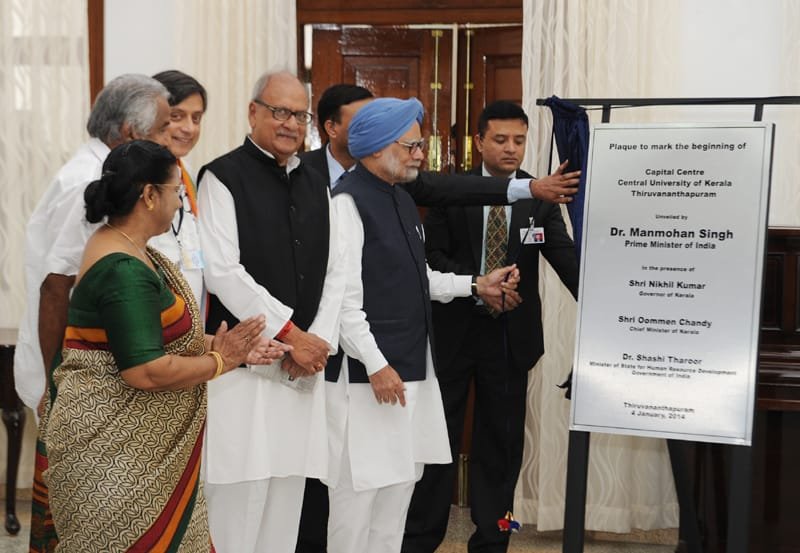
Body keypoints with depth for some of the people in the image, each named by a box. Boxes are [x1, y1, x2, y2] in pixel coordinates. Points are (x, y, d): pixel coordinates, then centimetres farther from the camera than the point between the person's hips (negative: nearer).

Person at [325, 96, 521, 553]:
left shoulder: (403, 201, 14)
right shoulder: (349, 203, -14)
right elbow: (343, 296, -19)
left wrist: (476, 285, 12)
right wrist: (375, 365, -20)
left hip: (413, 365, 9)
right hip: (368, 371, -9)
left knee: (401, 480, 15)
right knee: (361, 487, -2)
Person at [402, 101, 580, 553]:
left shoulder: (541, 198, -1)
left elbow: (565, 256, -11)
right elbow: (433, 255, -6)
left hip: (511, 333, 1)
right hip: (453, 328, -1)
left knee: (502, 440, 9)